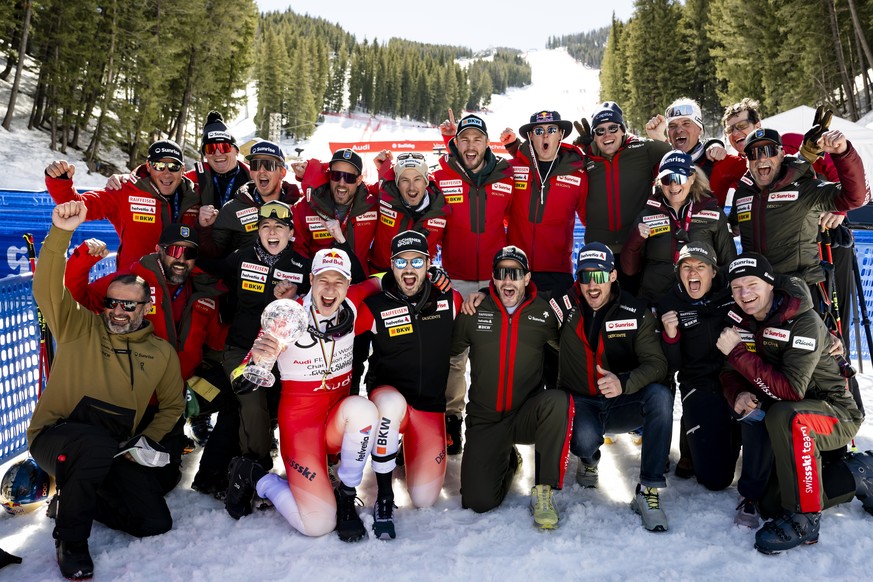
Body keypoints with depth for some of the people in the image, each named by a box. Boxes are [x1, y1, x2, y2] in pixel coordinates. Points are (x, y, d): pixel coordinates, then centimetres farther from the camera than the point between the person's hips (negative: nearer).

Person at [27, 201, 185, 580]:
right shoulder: (79, 328, -1)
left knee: (155, 522, -5)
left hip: (115, 452, 4)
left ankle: (73, 498, 22)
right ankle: (70, 539, -12)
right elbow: (48, 289, -18)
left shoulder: (162, 352, 8)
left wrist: (147, 440, 0)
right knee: (98, 445, -40)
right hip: (55, 435, -4)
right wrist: (61, 232, -32)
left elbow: (172, 405, 17)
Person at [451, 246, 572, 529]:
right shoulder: (474, 312, -3)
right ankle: (508, 461, 26)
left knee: (558, 401, -35)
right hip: (484, 421, 1)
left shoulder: (544, 313, -3)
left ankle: (544, 491, -16)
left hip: (527, 416, 0)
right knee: (478, 502, -11)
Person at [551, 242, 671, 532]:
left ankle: (649, 492, -20)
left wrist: (624, 382, -35)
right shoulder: (563, 306, -7)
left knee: (661, 396, -30)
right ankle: (589, 458, 10)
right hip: (580, 403, -1)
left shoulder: (637, 313, -6)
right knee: (584, 438, -34)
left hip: (623, 405, 1)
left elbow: (656, 364, -14)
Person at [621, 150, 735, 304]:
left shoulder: (714, 214, 7)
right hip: (655, 303, -1)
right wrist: (636, 239, -8)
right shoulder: (647, 215, 8)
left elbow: (729, 264, 13)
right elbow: (629, 269, 7)